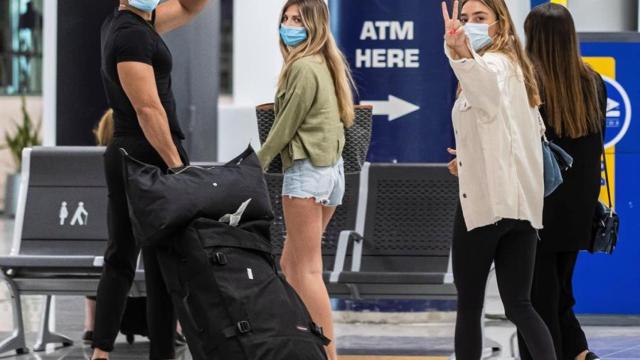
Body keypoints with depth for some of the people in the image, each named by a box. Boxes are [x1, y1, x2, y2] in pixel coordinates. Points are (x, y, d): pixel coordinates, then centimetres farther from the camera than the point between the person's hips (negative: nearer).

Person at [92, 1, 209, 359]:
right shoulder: (132, 34, -15)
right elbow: (147, 107, -21)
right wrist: (176, 164, -20)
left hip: (122, 155, 10)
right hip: (152, 156, -10)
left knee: (120, 260, 10)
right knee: (164, 266, -5)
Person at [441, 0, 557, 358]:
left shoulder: (493, 64, -9)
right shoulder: (515, 67, 20)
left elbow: (485, 84, -38)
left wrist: (461, 54, -59)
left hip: (485, 199, -8)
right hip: (522, 201, 8)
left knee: (469, 305, 4)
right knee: (519, 305, 5)